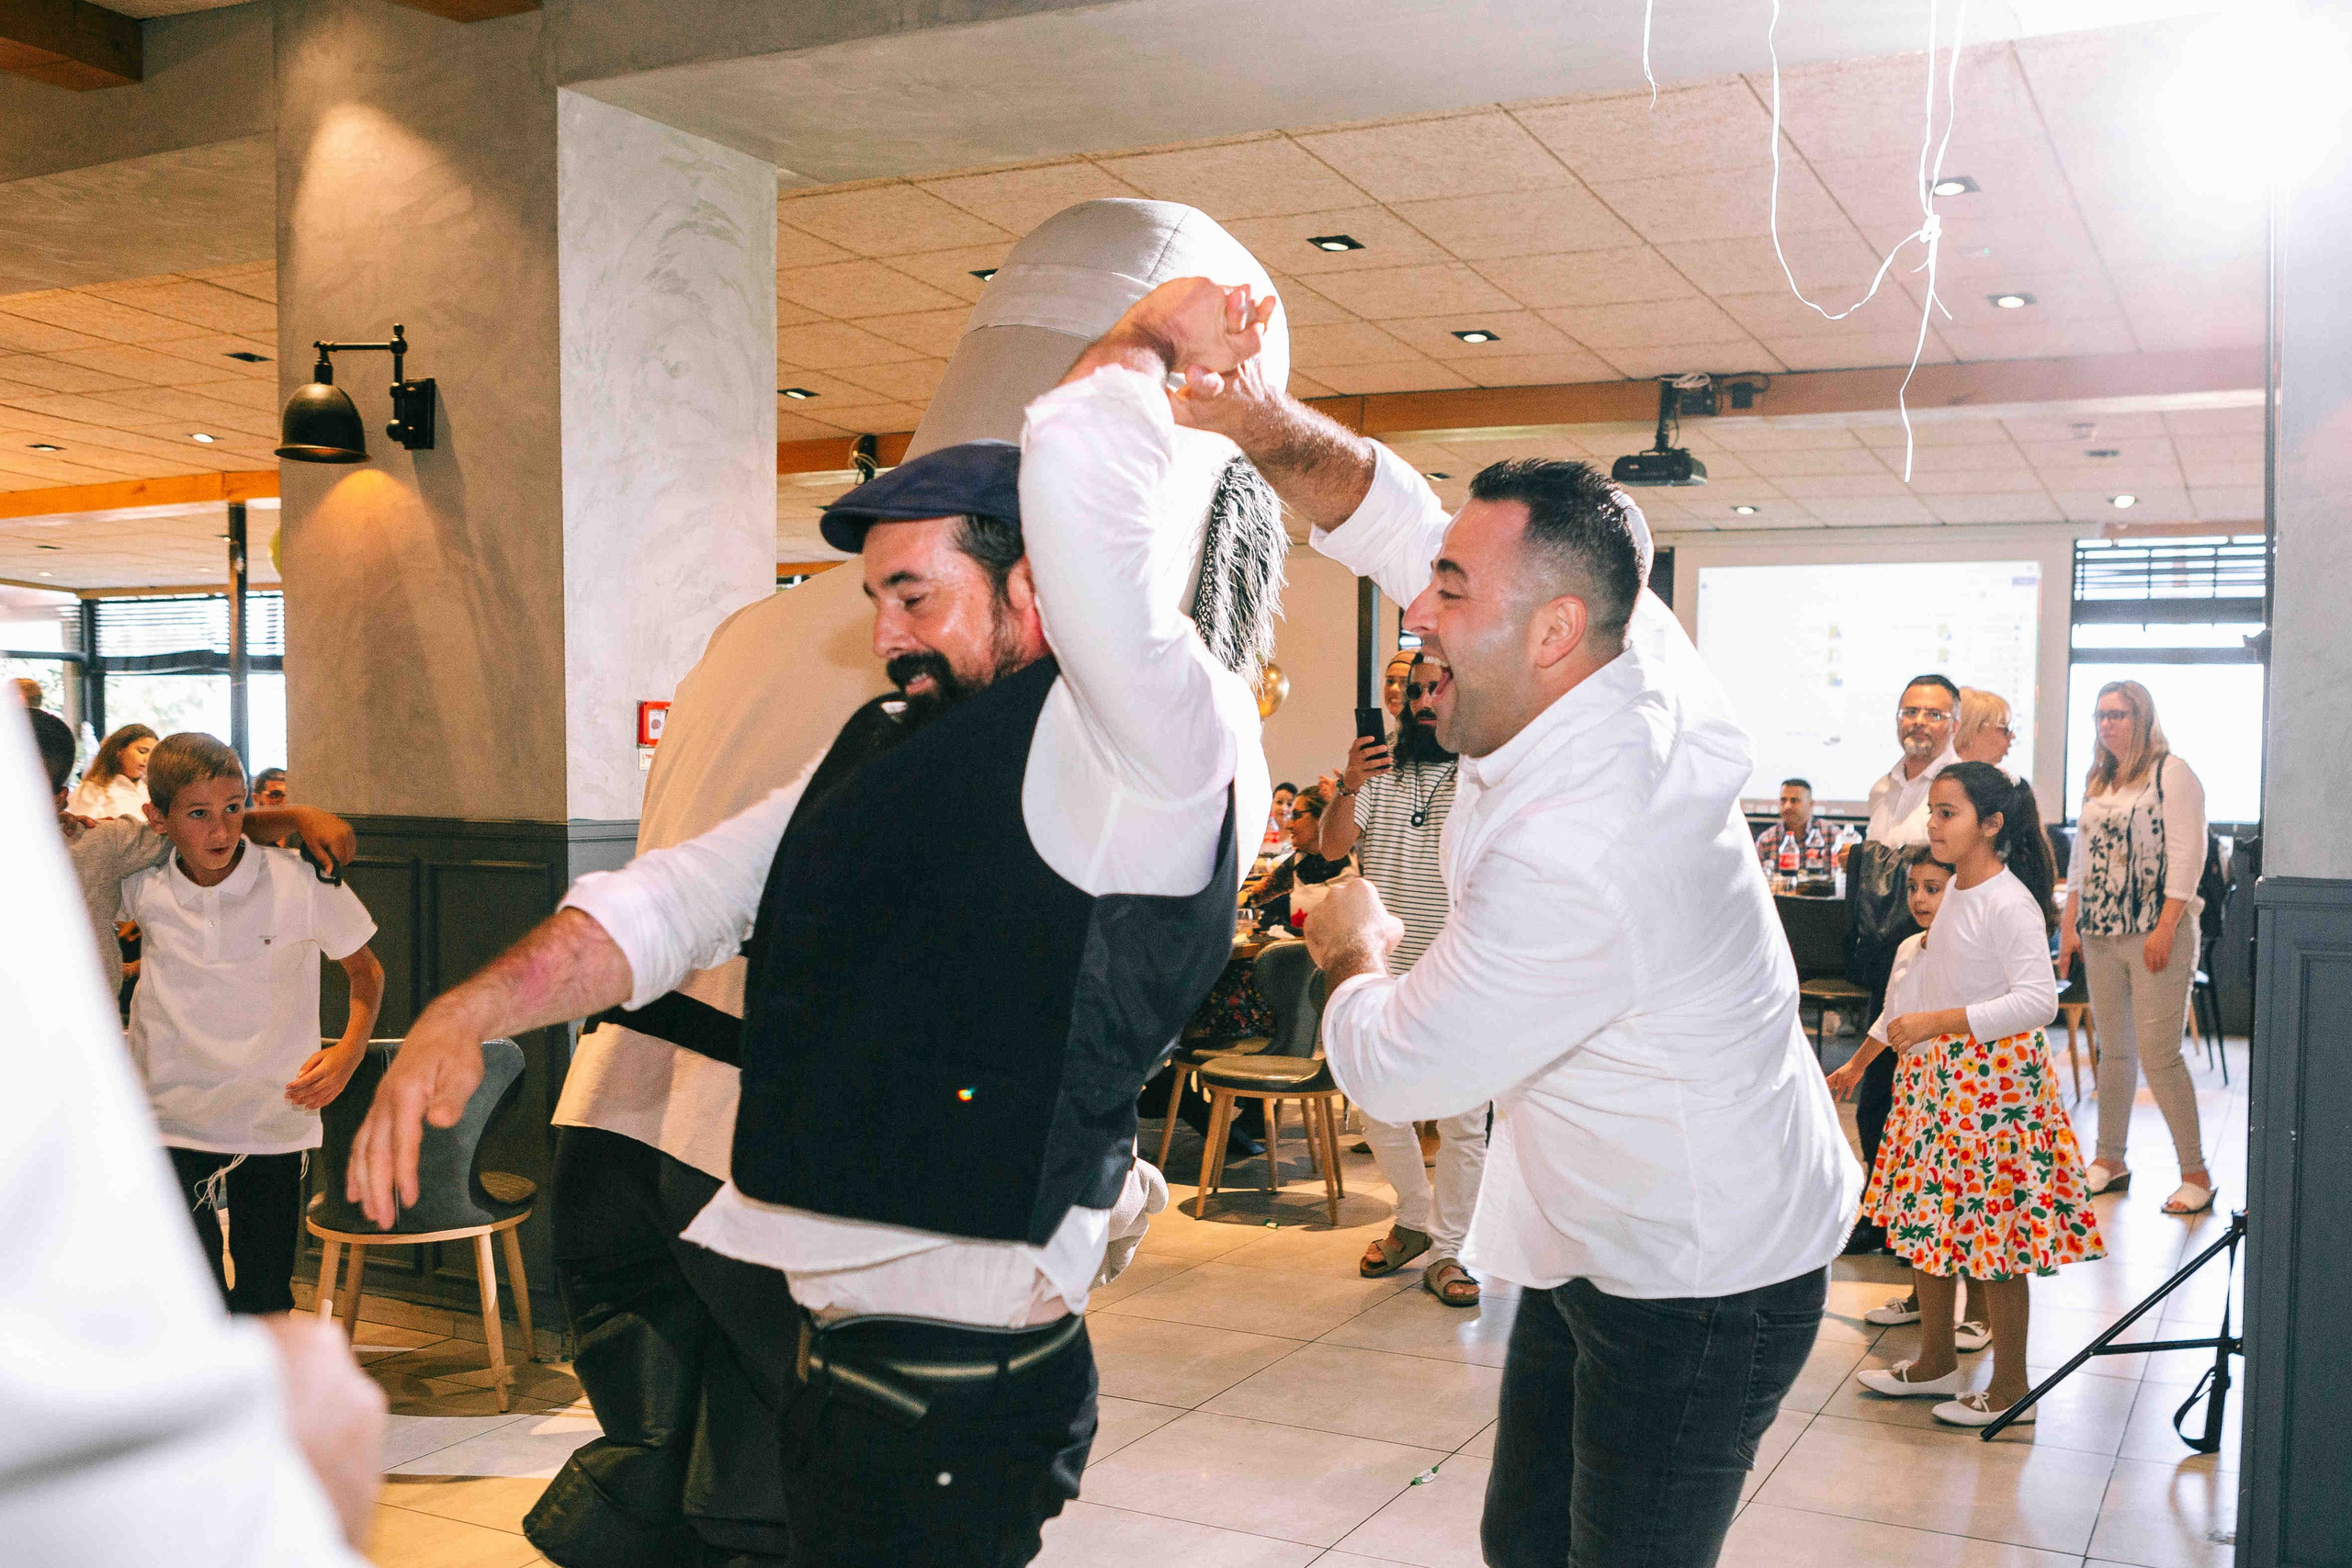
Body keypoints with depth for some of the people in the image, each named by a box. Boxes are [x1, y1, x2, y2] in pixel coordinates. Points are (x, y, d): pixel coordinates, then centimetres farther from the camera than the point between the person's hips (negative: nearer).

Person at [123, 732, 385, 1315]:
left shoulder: (301, 882, -11)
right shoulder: (141, 888, -4)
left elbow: (365, 971, 2)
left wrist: (348, 1052, -13)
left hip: (274, 1121, -1)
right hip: (174, 1120, 1)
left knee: (265, 1297, 7)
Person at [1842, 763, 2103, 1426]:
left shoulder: (2010, 904, -17)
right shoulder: (1956, 892, 10)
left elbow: (2039, 999, -26)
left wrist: (1935, 1022, -28)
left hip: (1993, 1079, -9)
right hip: (1936, 1075, 9)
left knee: (1991, 1228, -1)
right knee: (1925, 1219, 14)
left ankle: (2010, 1385, 14)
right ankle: (1936, 1362, 28)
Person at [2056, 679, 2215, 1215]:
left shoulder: (2172, 773, -4)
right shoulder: (2097, 782, 16)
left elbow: (2187, 855, -11)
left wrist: (2166, 928, -17)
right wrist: (2069, 924, 12)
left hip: (2157, 934, -6)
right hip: (2101, 936, 6)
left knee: (2158, 1053, -9)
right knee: (2113, 1050, 11)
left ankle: (2196, 1173, 0)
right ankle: (2109, 1161, 19)